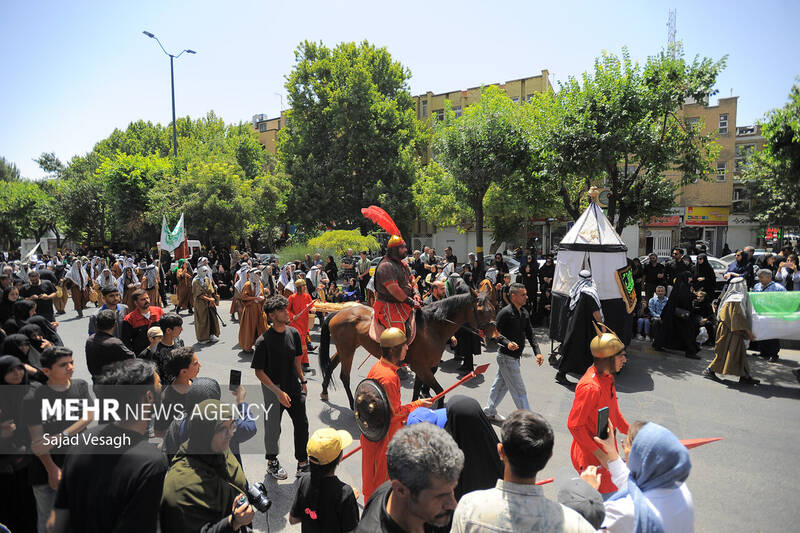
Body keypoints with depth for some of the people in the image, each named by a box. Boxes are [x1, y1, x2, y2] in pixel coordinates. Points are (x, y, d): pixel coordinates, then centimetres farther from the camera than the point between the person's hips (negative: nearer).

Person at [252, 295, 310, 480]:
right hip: (273, 390, -4)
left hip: (294, 387, 5)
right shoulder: (263, 341, -20)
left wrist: (302, 382, 12)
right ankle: (272, 463, 39)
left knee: (302, 425, 10)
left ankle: (303, 463, 30)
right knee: (273, 428, 13)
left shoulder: (294, 333, -4)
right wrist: (278, 392, -19)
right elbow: (259, 371, -15)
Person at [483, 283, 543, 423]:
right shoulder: (505, 312, -18)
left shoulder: (524, 313, 7)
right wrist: (507, 343, -32)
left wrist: (537, 352, 0)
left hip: (515, 356, 8)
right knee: (519, 390, 0)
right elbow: (495, 332, -18)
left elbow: (530, 334, 10)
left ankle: (489, 412, 34)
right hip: (506, 357, -8)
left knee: (501, 384, 19)